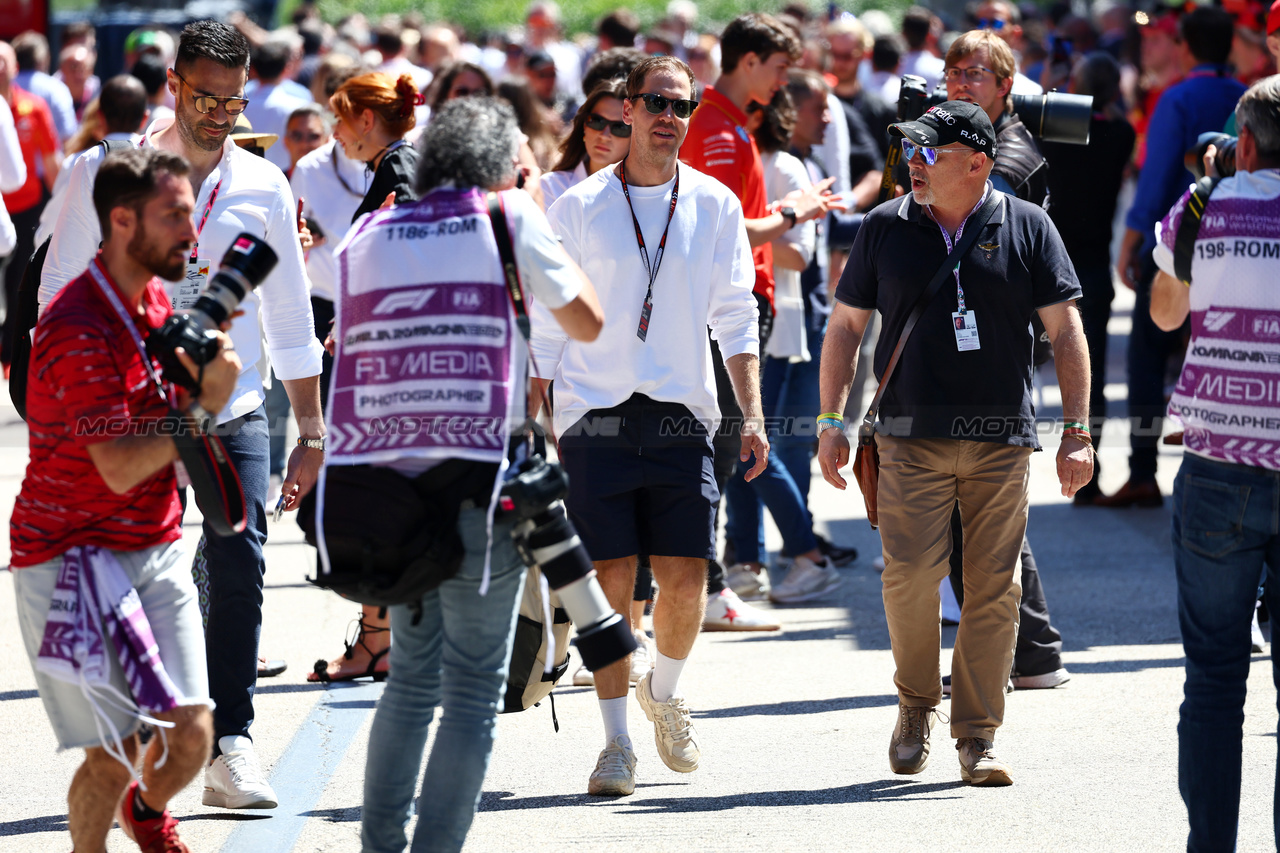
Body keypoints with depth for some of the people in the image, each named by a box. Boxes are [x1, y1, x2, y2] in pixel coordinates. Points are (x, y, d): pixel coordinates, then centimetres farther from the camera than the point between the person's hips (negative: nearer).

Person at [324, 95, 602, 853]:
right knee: (473, 691, 1)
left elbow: (351, 351, 14)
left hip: (388, 480, 5)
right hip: (479, 481, -5)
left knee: (412, 677, 18)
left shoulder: (369, 234, 12)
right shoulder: (507, 218, 0)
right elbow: (588, 321, 8)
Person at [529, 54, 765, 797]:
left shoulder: (715, 206, 8)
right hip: (597, 418, -1)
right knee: (612, 582, -5)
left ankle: (666, 690, 27)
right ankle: (617, 744, 3)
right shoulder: (578, 208, 4)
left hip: (682, 419, 1)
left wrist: (753, 416, 0)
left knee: (686, 580, -3)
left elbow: (736, 318, 9)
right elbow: (545, 325, 6)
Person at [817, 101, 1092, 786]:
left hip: (1002, 440, 0)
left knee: (993, 588, -2)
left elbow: (1066, 331, 6)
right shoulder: (885, 229, 7)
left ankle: (978, 736, 7)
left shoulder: (1026, 228, 4)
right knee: (910, 571, -13)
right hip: (912, 438, 0)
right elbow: (844, 327, 13)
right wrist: (830, 422, 7)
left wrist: (1077, 433, 0)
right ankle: (917, 702, 11)